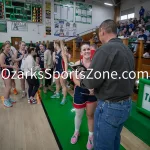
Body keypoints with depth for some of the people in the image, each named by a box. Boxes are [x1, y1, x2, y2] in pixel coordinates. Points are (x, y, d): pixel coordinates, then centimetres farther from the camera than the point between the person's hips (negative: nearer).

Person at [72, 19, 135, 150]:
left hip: (110, 107, -8)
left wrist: (78, 81, -2)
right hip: (127, 104, 9)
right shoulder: (128, 50, 8)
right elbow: (123, 77, 9)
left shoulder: (106, 49, -19)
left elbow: (91, 81, -22)